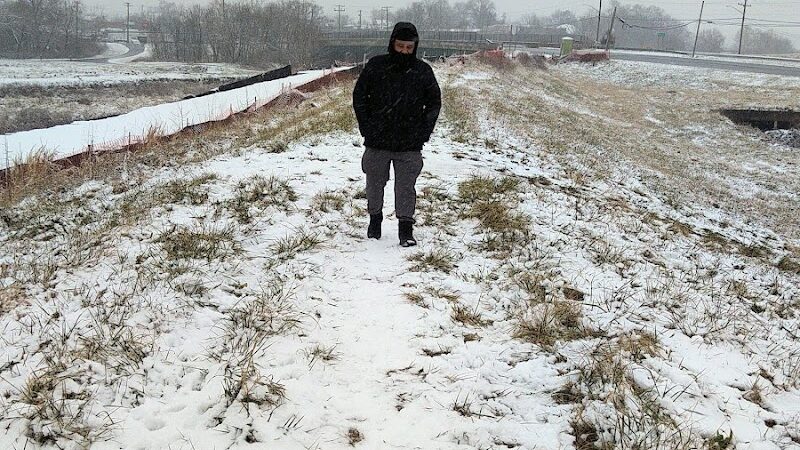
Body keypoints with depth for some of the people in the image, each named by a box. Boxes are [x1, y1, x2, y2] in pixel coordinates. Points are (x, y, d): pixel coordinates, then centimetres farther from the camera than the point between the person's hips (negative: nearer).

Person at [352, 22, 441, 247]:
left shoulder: (423, 71, -1)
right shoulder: (375, 66, -2)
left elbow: (434, 103, 9)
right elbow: (359, 96, 5)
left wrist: (423, 131, -1)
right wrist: (365, 126, -3)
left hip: (409, 145, -1)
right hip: (377, 142, 1)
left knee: (406, 188, 2)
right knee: (374, 184, 13)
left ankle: (406, 229, 11)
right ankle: (375, 219, 32)